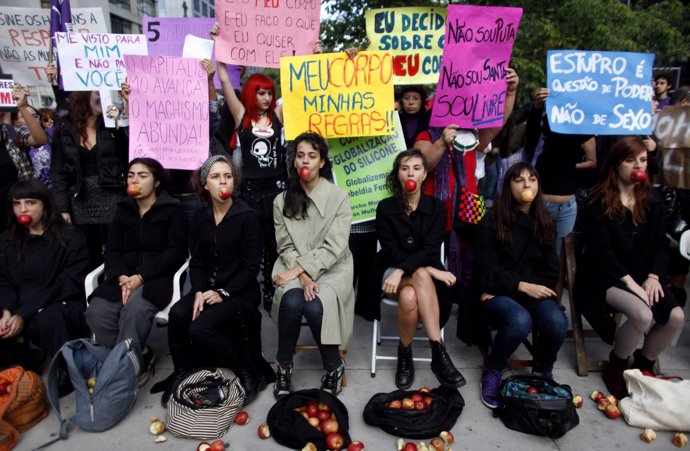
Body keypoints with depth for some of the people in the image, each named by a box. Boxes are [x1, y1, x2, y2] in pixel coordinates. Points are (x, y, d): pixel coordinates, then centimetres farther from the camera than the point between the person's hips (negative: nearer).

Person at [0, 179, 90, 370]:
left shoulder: (70, 238, -2)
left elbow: (68, 284, -10)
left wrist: (23, 315, -17)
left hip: (61, 305, -5)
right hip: (19, 308, 5)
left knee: (47, 320, -37)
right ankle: (24, 369, -5)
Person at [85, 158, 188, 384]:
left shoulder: (172, 209, 1)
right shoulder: (123, 209, 18)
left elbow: (176, 252, -8)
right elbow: (112, 249, 10)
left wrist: (141, 277, -16)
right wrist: (122, 277, -11)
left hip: (158, 276, -5)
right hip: (125, 276, 5)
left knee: (134, 311, -33)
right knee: (97, 312, -22)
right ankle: (140, 357, -5)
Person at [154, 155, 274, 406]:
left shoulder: (247, 217, -6)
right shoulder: (199, 218, 9)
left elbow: (250, 266, -9)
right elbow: (197, 261, 6)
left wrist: (223, 293, -17)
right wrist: (199, 292, -12)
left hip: (240, 292, -4)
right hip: (207, 288, 5)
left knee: (200, 327, -26)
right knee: (177, 315, -24)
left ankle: (250, 373, -6)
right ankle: (181, 373, 0)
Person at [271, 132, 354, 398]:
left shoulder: (339, 197, -4)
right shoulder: (282, 201, 6)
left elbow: (334, 247, -12)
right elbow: (286, 247, 0)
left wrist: (300, 269, -18)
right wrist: (302, 276, -17)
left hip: (331, 269, -2)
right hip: (295, 270, 2)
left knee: (314, 306, -30)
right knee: (292, 301, -29)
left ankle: (334, 366, -3)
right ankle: (284, 366, -5)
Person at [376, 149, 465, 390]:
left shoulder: (436, 206, 3)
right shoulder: (385, 208, 1)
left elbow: (430, 249, -10)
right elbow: (391, 251, -7)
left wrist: (401, 270, -27)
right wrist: (429, 270, -19)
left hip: (426, 272, 1)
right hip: (394, 271, 0)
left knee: (409, 297, -36)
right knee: (421, 276, -36)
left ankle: (405, 355, -21)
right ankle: (439, 353, -25)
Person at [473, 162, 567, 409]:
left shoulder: (545, 222, 10)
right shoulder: (493, 222, -4)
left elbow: (551, 272, 8)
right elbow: (486, 273, -7)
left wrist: (534, 287, -9)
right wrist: (521, 286, -17)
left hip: (535, 292, 4)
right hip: (499, 294, -4)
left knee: (557, 321, -28)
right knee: (520, 321, -35)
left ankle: (543, 372, 4)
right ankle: (492, 372, -6)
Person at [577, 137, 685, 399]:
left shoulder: (652, 200, 10)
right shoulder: (598, 202, -8)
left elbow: (661, 244, 9)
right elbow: (601, 250, -14)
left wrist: (653, 277, -6)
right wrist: (629, 281, -19)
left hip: (641, 275, 6)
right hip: (604, 278, -6)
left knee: (676, 316, -19)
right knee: (642, 315, -29)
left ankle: (643, 365, 9)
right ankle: (615, 367, 0)